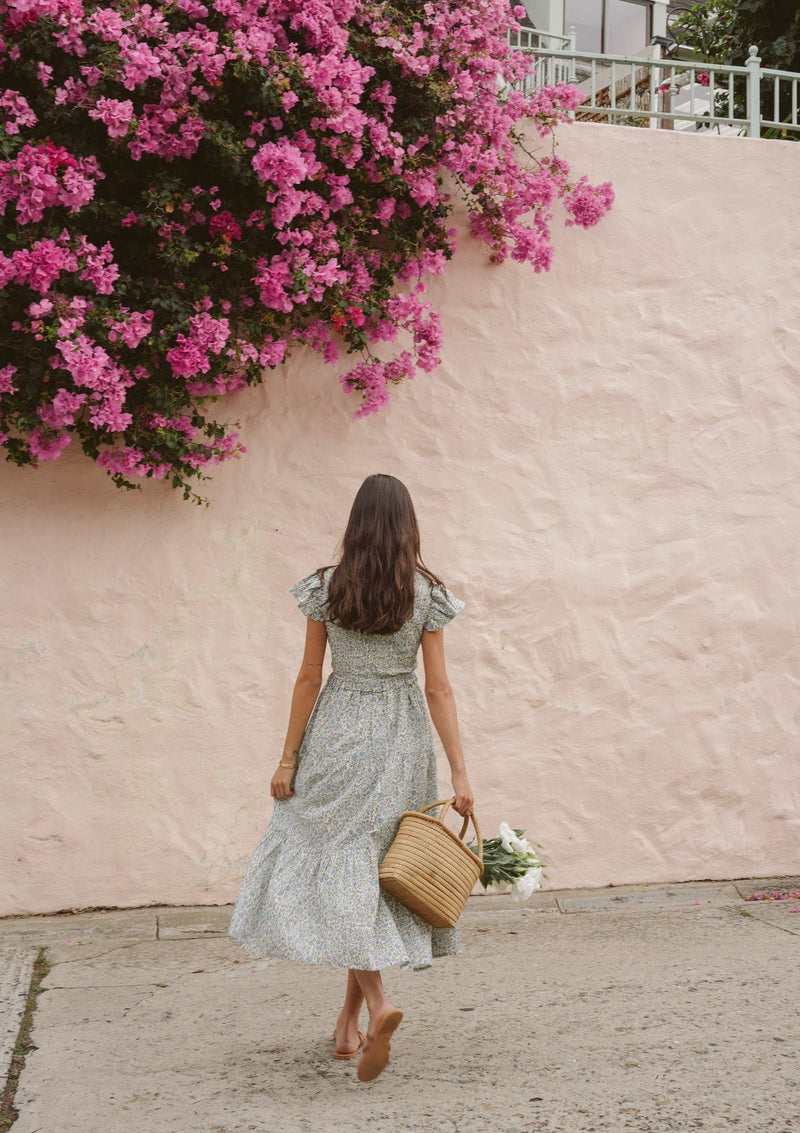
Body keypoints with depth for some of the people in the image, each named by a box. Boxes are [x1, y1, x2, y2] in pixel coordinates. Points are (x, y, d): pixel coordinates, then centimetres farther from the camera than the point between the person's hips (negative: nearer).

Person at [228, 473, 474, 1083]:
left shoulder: (327, 588, -4)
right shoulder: (427, 593, -2)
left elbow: (309, 678, -3)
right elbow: (438, 688, -5)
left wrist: (288, 757, 4)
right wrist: (460, 772, -3)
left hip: (336, 736, -1)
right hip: (402, 739, 2)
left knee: (341, 864, 0)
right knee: (379, 868, 11)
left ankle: (378, 1002, -21)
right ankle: (349, 1022, 18)